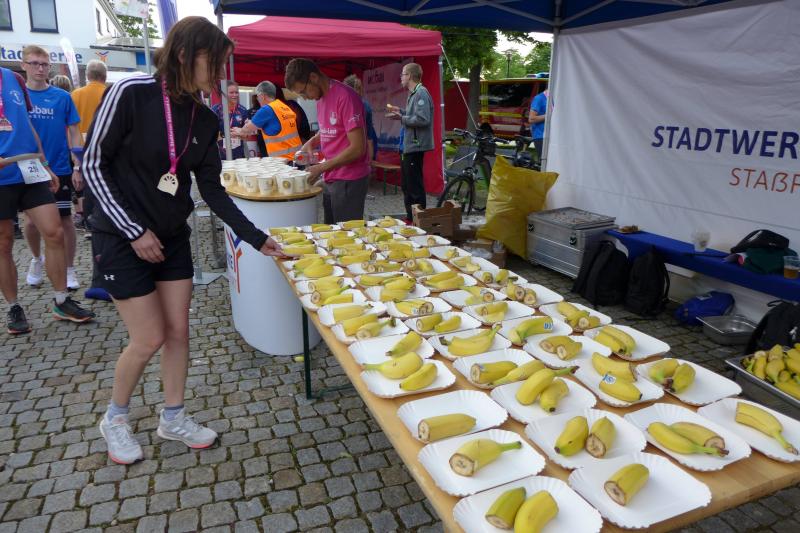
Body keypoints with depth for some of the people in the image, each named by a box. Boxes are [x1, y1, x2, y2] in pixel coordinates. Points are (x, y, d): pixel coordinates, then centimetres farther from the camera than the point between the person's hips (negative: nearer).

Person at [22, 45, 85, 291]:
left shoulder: (62, 96, -2)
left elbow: (74, 133, 0)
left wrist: (78, 167, -6)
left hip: (60, 169, -1)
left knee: (65, 219, 4)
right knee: (32, 221, 8)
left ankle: (70, 269, 18)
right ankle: (37, 259, 35)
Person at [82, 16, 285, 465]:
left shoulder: (206, 120, -2)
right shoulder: (132, 93, -19)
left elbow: (212, 189, 2)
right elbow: (93, 165, -13)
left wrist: (257, 238, -3)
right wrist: (135, 231, -16)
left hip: (172, 238, 6)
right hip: (122, 238, -5)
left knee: (178, 331, 9)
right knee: (150, 339, -1)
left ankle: (173, 418, 29)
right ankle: (115, 419, 27)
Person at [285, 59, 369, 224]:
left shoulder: (345, 97, -17)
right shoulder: (320, 97, 9)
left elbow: (358, 148, -20)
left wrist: (321, 168, -15)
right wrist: (312, 142, 7)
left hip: (349, 181, -8)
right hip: (330, 179, 8)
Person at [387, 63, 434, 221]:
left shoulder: (421, 93, -16)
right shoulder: (414, 93, 16)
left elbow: (423, 119, -25)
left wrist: (401, 118, -18)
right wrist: (400, 111, 14)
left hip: (416, 146, -11)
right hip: (409, 145, 11)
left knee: (414, 185, -6)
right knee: (407, 184, 18)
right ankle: (410, 216, 28)